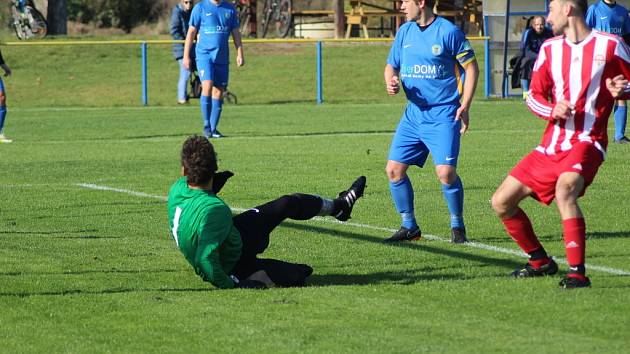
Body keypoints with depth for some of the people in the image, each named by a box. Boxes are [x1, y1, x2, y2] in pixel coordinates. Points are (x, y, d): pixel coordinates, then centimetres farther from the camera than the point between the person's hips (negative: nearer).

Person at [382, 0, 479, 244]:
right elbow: (392, 66, 17)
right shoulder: (404, 32, 9)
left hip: (443, 114, -6)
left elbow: (471, 68, -5)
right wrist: (391, 82, -8)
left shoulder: (448, 32, -9)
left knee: (445, 172, -16)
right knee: (394, 169, 2)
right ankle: (409, 227, 16)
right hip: (413, 113, 7)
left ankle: (457, 226, 5)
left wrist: (464, 106, -12)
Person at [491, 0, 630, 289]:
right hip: (552, 145, 7)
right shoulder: (550, 48, 11)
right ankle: (541, 262, 22)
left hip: (586, 141, -6)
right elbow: (534, 95, 13)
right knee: (502, 202, 3)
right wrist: (553, 111, -8)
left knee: (565, 189, -35)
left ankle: (578, 273, -34)